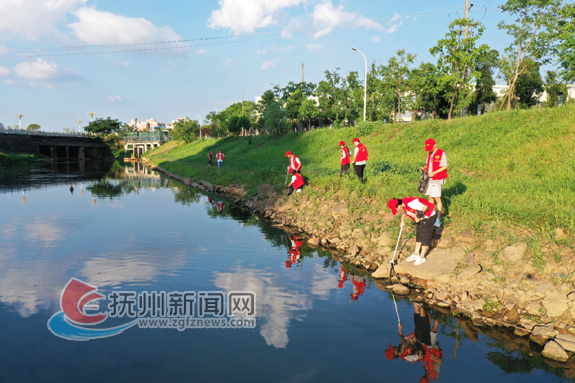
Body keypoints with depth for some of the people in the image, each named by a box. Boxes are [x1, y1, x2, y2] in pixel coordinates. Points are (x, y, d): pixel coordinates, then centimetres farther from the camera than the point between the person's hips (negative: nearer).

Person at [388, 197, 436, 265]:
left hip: (428, 217, -9)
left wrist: (419, 217, -28)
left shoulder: (411, 203, -35)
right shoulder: (404, 204, -7)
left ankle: (422, 257, 8)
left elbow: (425, 206, -30)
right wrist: (402, 221, 12)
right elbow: (405, 211, 17)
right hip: (421, 218, 9)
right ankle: (416, 254, 26)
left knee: (425, 237, -1)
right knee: (418, 236, 15)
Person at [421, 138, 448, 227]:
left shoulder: (441, 153, -10)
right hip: (429, 179, 8)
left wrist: (434, 172, -21)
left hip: (437, 179, -8)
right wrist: (423, 168, 1)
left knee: (437, 199, -7)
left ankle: (438, 219, -3)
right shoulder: (430, 154, 15)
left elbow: (445, 166, -13)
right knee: (430, 197, 11)